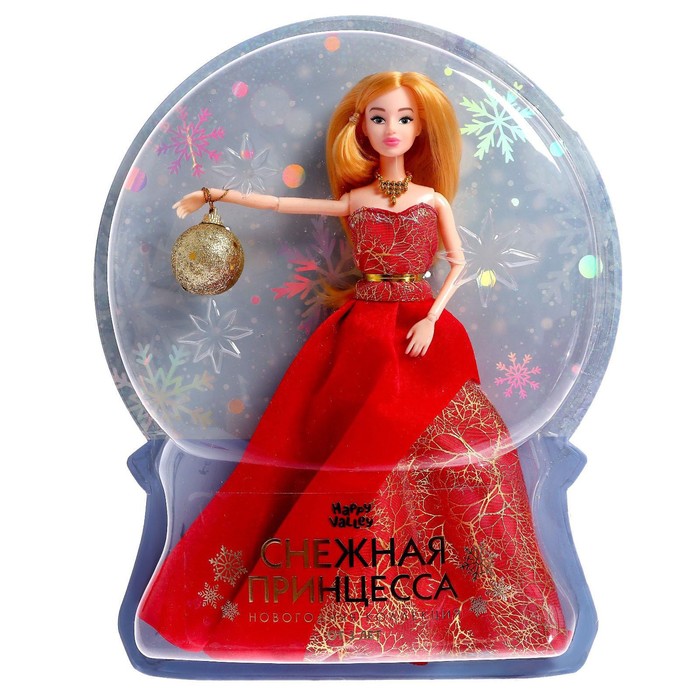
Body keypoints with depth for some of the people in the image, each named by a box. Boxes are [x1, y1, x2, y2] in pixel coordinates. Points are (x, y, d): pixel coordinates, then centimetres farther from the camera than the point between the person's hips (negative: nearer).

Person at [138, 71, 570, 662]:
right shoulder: (353, 201, 7)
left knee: (441, 453, -10)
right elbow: (280, 204, 8)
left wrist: (430, 319, -5)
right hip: (363, 332, 0)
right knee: (358, 456, -5)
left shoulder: (435, 199, 6)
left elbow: (458, 264, 7)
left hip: (422, 330, 0)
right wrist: (218, 195, 6)